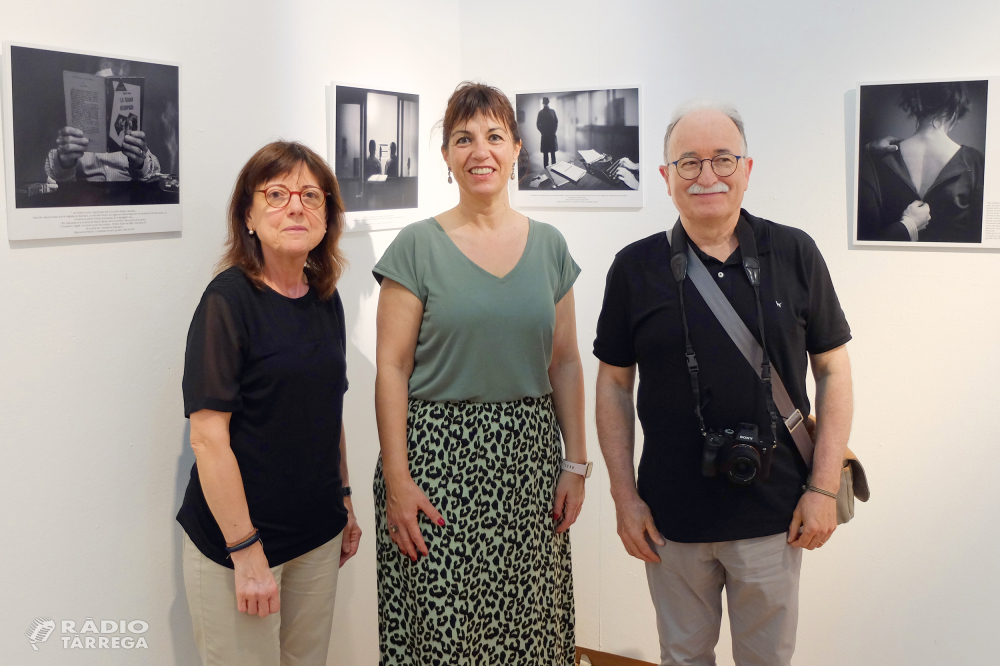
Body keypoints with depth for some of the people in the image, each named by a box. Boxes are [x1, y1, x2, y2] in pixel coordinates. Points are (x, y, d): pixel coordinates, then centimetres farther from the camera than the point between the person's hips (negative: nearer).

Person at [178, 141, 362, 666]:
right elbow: (208, 436, -18)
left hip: (318, 534, 6)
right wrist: (246, 551, -18)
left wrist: (344, 500, 16)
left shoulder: (326, 299, 5)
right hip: (236, 542, -6)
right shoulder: (228, 300, -15)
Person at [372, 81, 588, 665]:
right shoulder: (418, 246, -3)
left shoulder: (549, 246, 8)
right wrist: (396, 481, -11)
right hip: (439, 456, -3)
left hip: (528, 454, 3)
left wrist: (576, 463, 5)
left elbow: (565, 363, 10)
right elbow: (391, 368, -5)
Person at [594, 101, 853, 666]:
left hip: (774, 514, 0)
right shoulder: (636, 267, -2)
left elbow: (833, 371, 2)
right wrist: (624, 495, -1)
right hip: (671, 517, 0)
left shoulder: (795, 255, -2)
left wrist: (825, 487, -4)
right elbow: (614, 384, 3)